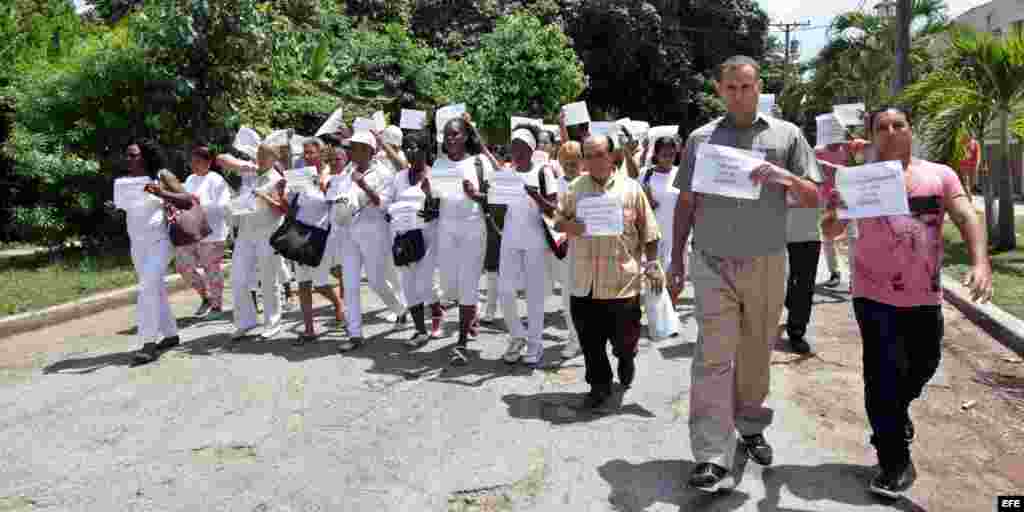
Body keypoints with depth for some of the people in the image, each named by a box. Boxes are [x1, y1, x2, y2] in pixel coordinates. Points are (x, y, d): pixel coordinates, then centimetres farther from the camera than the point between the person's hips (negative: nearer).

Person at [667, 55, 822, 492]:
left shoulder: (786, 135, 5)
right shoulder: (701, 138, 7)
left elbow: (813, 198, 4)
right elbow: (686, 202, 10)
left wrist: (785, 178, -16)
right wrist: (676, 256, 7)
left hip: (766, 264, 1)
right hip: (713, 263, -1)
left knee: (756, 354, 12)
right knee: (714, 359, -6)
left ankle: (751, 426, 33)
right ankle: (713, 458, -6)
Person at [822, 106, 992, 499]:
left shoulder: (940, 174, 5)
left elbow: (967, 218, -6)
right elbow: (829, 231, -4)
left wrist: (980, 262, -24)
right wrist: (835, 210, -27)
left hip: (925, 296, 3)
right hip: (875, 295, -3)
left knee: (923, 366, 19)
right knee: (884, 375, -3)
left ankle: (895, 415, 50)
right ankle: (895, 461, 12)